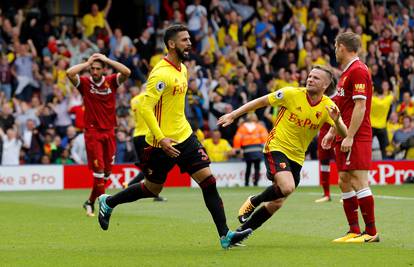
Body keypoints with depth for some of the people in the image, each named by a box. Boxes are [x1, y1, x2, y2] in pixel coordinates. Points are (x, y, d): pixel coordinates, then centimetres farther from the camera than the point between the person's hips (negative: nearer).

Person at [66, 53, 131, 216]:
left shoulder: (111, 82, 4)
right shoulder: (85, 83, -1)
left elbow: (127, 72, -13)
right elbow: (69, 73, -19)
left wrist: (107, 60, -9)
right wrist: (87, 62, -9)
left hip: (109, 132, 3)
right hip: (92, 132, -3)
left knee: (107, 171, 6)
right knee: (98, 169, -11)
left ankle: (91, 202, 22)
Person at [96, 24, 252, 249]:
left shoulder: (182, 69, 9)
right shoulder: (161, 74, -19)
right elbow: (145, 108, -24)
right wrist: (161, 139, -28)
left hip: (184, 137, 7)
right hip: (162, 142, -7)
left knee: (208, 181, -5)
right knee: (153, 188, 9)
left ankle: (225, 235, -6)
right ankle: (108, 202, 33)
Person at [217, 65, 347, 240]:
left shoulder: (328, 107, -4)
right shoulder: (291, 94, -12)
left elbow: (344, 134, -12)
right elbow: (260, 102, -3)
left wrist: (337, 121, -34)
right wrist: (233, 115, -3)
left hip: (296, 157, 4)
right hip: (276, 148, -4)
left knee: (276, 203, 5)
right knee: (287, 187, -29)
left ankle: (243, 230, 23)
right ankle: (253, 202, 0)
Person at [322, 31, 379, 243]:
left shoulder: (358, 70, -13)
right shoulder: (346, 72, 18)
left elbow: (360, 106, -19)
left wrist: (349, 136, -22)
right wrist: (332, 132, 23)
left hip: (357, 138, -10)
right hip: (344, 137, 10)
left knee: (358, 182, -10)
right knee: (345, 183, 8)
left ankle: (371, 232, -7)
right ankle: (354, 231, 12)